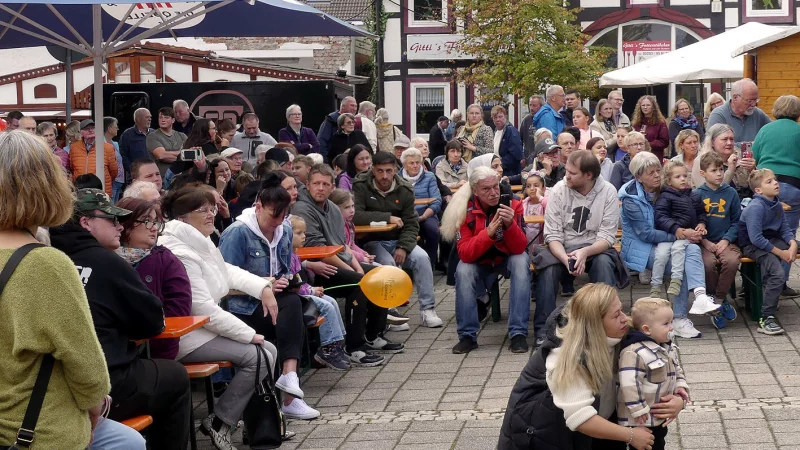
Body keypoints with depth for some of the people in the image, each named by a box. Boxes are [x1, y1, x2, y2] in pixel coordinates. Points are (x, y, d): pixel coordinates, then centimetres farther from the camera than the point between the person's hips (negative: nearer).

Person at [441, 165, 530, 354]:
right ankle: (468, 336, -19)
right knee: (463, 270, -31)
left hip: (507, 259, 0)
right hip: (479, 262, 0)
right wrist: (488, 233, -40)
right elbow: (464, 253, -26)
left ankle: (518, 333, -29)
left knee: (521, 261, -31)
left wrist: (510, 225, -41)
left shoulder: (512, 204, -18)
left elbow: (519, 248, -21)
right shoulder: (465, 210, -19)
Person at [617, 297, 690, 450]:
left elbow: (676, 368, 19)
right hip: (642, 419, -9)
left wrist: (680, 385, 2)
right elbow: (629, 383, -30)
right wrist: (638, 410, -27)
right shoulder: (634, 353, -29)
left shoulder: (667, 347, 3)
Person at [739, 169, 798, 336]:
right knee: (777, 273, -26)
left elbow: (785, 229, 8)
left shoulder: (777, 205, 6)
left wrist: (792, 245, -13)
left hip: (771, 240, 9)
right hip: (752, 246, -9)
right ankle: (766, 319, -21)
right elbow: (755, 238, -25)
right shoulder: (755, 207, -20)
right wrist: (780, 252, -21)